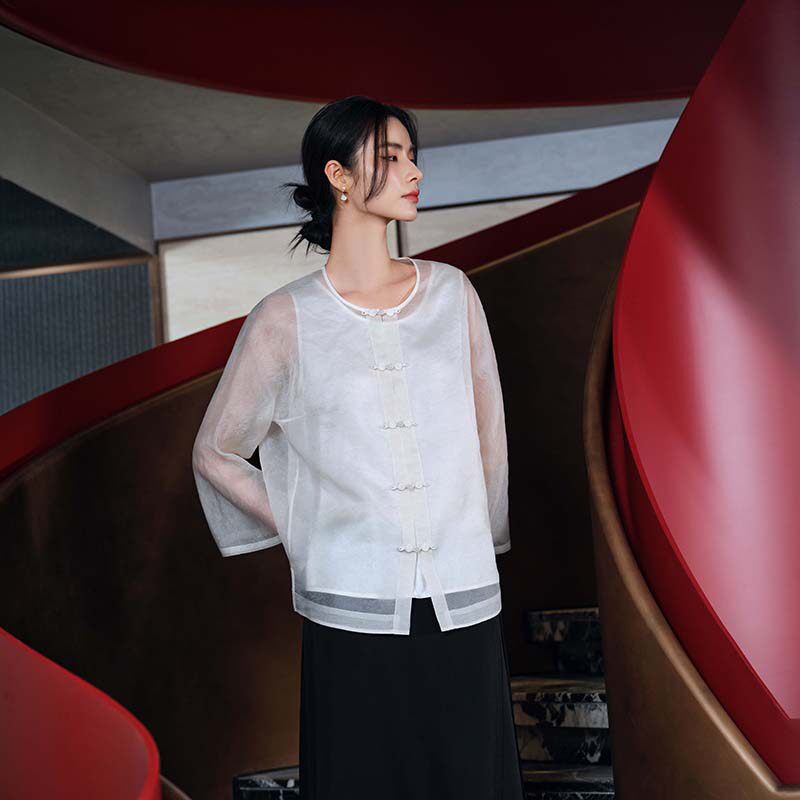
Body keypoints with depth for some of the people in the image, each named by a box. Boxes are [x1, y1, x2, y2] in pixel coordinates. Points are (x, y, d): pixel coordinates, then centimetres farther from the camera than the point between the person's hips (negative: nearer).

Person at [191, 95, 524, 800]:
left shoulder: (451, 292, 7)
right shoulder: (286, 319, -1)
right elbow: (215, 453, 8)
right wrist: (304, 534, 7)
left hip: (465, 605, 3)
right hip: (352, 613, -2)